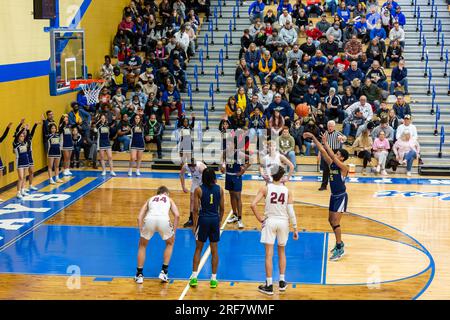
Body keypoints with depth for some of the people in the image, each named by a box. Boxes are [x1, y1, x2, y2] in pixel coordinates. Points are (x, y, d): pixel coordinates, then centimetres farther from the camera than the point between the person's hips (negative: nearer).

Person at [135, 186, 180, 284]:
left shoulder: (150, 199, 34)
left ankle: (139, 275, 24)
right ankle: (163, 272, 24)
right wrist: (174, 231, 17)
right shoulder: (169, 199, 31)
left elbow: (139, 217, 22)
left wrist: (141, 231, 27)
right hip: (163, 220, -1)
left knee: (142, 245, 27)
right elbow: (177, 215, 13)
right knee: (170, 243, 29)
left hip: (149, 219, 1)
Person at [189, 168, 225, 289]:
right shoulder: (219, 189, -1)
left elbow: (196, 209, -8)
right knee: (214, 250, 8)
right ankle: (214, 279, 12)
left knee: (198, 249, 12)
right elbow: (222, 208, 3)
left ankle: (194, 277, 9)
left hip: (203, 219, -2)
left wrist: (194, 224, 0)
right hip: (215, 219, 2)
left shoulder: (198, 190, -9)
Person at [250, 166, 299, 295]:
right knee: (281, 252, 20)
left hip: (269, 221, -2)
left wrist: (259, 218, -3)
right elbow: (291, 212, -7)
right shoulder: (287, 191, -4)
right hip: (283, 222, 2)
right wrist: (295, 229, 0)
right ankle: (282, 282, 26)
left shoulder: (265, 188, -8)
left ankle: (269, 286, 5)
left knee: (269, 254, 2)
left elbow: (253, 204, -16)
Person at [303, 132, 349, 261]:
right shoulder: (331, 163, 2)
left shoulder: (343, 167, -18)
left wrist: (325, 143, -32)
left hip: (341, 197, -8)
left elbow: (332, 156, -33)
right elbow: (322, 151, -1)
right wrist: (313, 138, -6)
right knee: (331, 220, 16)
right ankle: (339, 243, 34)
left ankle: (340, 249, -6)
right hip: (334, 196, 9)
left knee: (335, 221, -12)